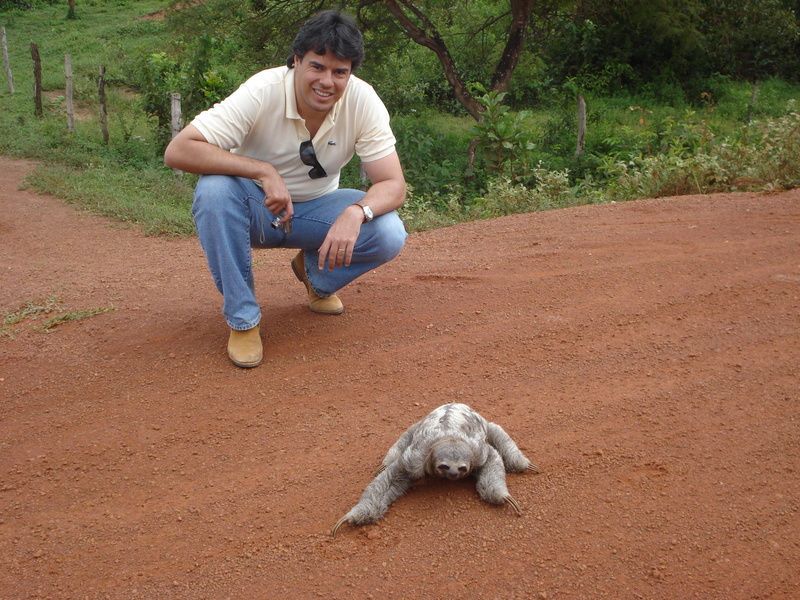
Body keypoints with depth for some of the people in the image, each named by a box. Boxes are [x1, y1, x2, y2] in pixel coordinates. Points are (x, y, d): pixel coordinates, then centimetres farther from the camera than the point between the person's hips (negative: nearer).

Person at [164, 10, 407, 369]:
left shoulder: (363, 101, -19)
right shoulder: (262, 92, -26)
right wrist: (264, 171, -40)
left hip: (316, 210, 2)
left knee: (389, 234, -25)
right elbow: (177, 151, -32)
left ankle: (315, 275, 9)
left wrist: (356, 213, -42)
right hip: (255, 208, -2)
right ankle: (242, 319, -16)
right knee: (214, 190, -35)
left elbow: (393, 185, -20)